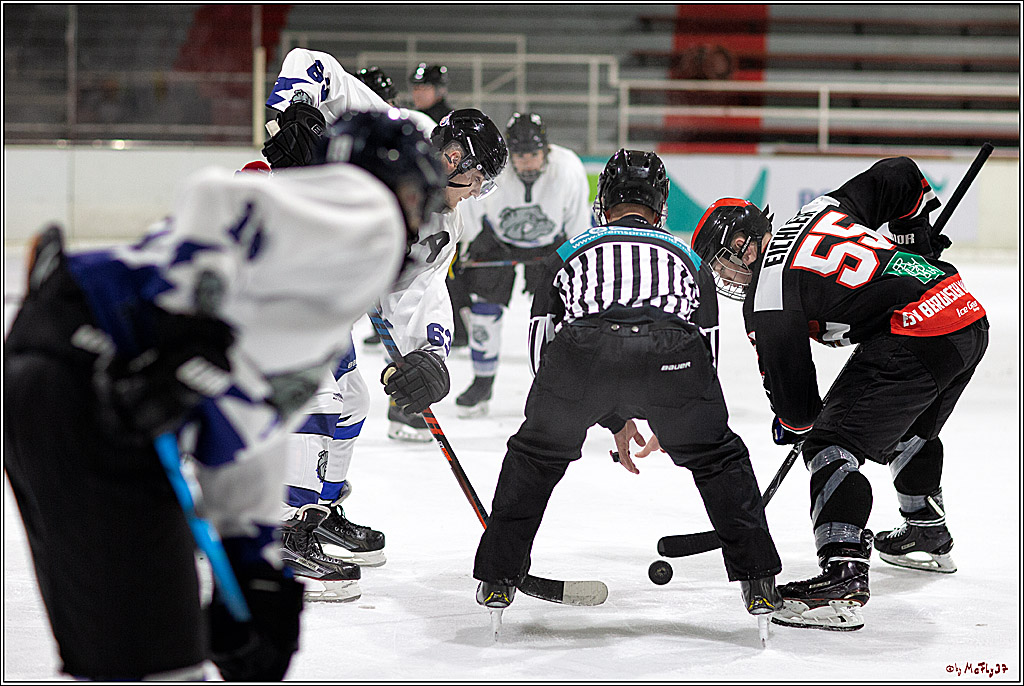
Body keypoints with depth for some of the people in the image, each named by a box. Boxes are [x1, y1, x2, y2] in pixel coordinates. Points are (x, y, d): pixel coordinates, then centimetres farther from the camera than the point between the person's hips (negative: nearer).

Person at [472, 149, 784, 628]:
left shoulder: (568, 253, 36)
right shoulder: (688, 258, 37)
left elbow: (544, 348, 35)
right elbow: (706, 348, 38)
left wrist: (613, 419, 44)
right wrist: (668, 423, 53)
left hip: (583, 347, 0)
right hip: (670, 352, 0)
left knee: (535, 457, 27)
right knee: (719, 458, 25)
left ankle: (498, 579, 25)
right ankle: (758, 581, 21)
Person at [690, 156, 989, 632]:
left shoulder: (767, 296, -3)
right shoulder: (822, 210, 18)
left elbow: (793, 393, -1)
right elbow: (899, 175, 24)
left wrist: (793, 425, 22)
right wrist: (913, 233, 38)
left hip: (915, 339, -10)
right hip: (970, 313, 10)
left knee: (832, 445, -8)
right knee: (910, 430, 33)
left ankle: (842, 578, -22)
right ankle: (928, 534, 54)